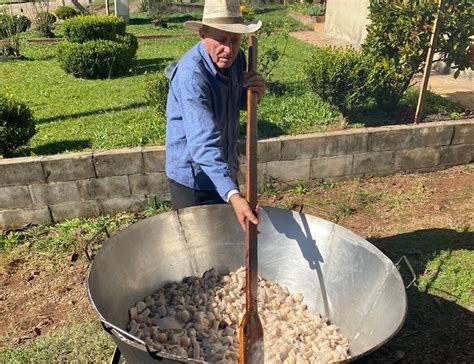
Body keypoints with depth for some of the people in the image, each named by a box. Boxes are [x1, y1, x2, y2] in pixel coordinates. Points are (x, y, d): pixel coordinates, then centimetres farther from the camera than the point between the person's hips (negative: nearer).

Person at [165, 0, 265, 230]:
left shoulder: (236, 58, -5)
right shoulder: (191, 75, -29)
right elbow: (203, 142, -39)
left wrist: (255, 92, -12)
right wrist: (232, 194, -50)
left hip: (225, 171, 7)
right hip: (192, 176, -7)